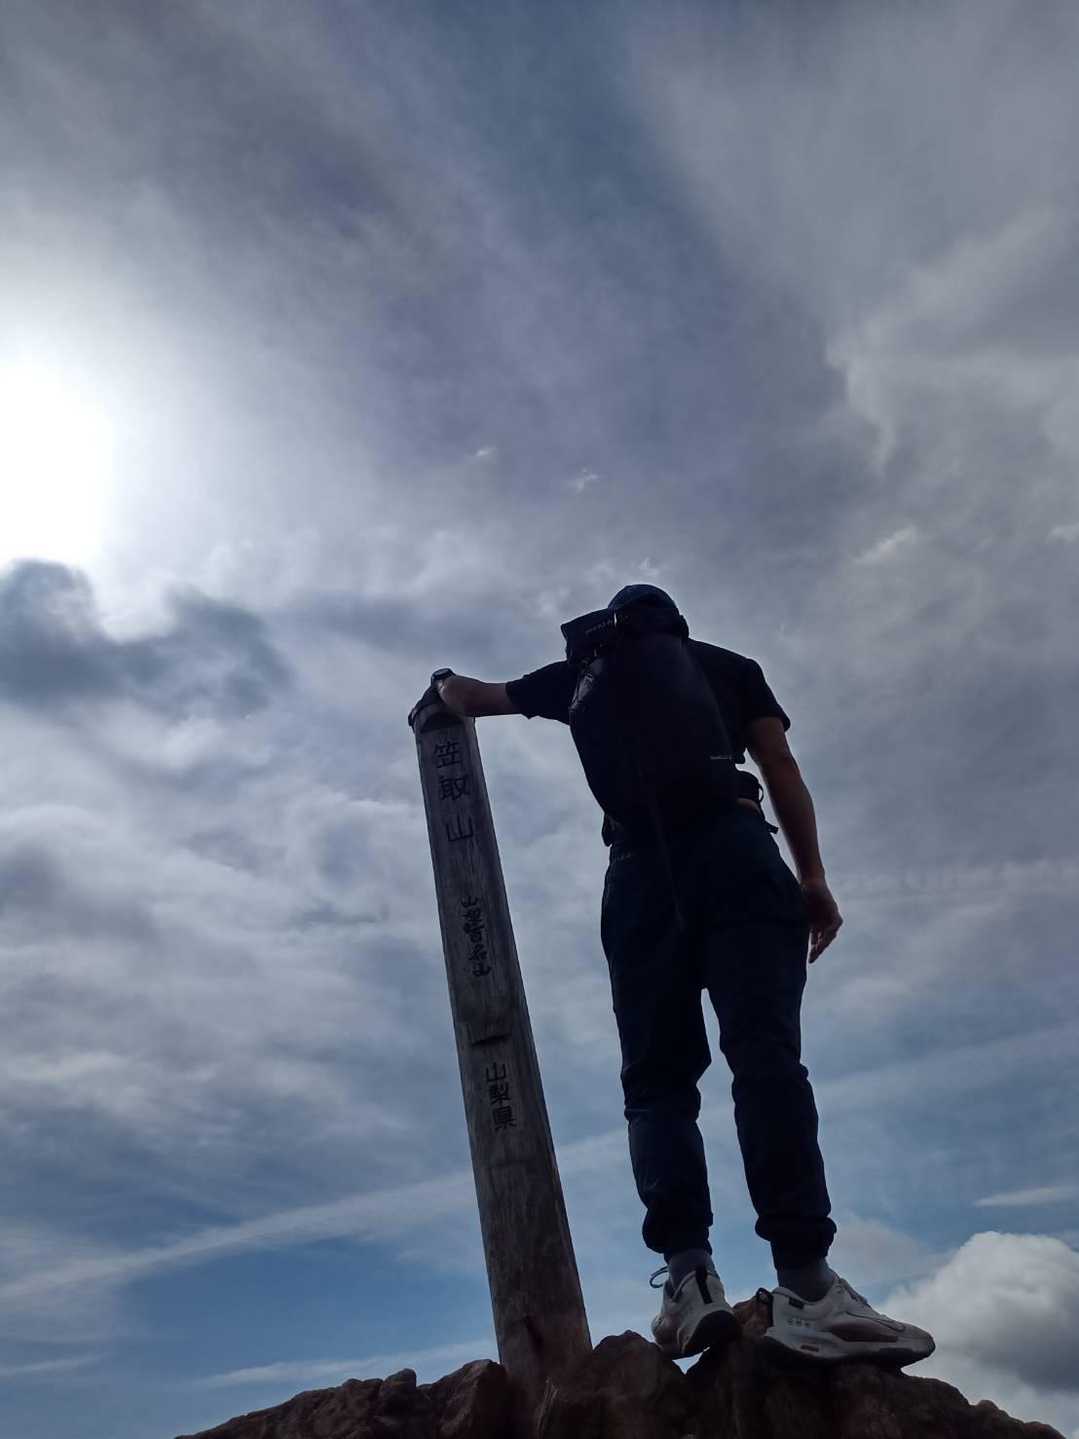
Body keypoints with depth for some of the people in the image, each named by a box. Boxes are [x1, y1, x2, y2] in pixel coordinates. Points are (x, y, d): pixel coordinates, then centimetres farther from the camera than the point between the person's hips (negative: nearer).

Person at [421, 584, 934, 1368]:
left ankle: (687, 1270, -15)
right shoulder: (733, 666, 24)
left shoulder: (589, 672, 25)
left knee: (657, 1077, 2)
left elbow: (470, 698, 34)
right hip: (735, 853, 0)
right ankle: (805, 1280, -28)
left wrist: (446, 683, 57)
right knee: (765, 1054, -14)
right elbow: (781, 766, 9)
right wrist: (813, 876, 5)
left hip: (640, 871, 1)